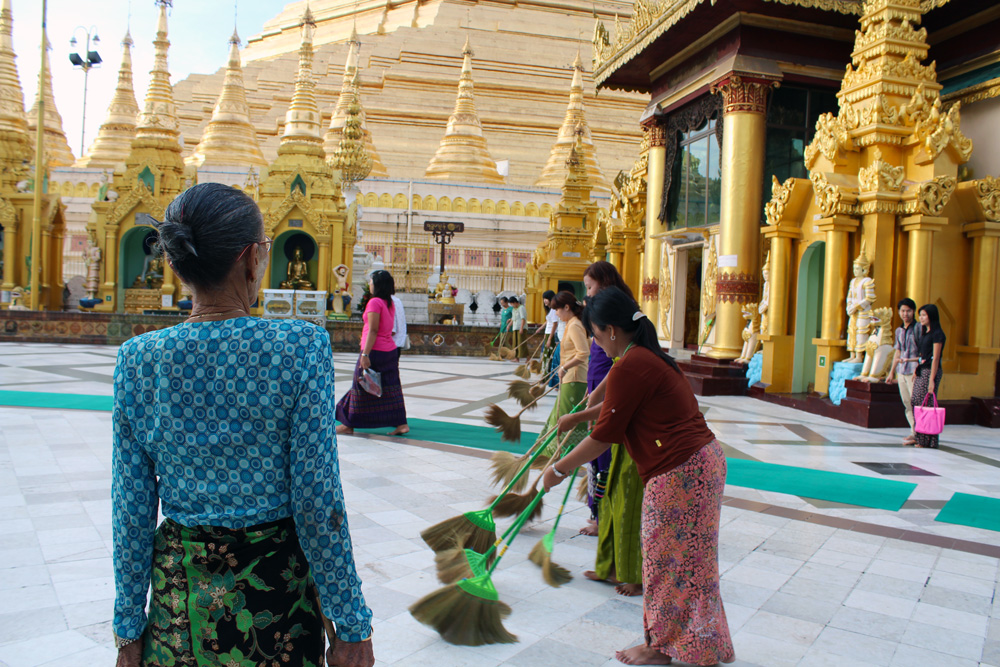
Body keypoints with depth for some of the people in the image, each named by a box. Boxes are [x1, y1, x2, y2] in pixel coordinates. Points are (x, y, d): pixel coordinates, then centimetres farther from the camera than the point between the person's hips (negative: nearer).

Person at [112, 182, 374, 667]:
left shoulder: (137, 359, -8)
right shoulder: (300, 346, -19)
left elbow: (131, 513, -3)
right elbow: (317, 504, -17)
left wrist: (128, 627, 9)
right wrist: (351, 627, -6)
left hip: (181, 593, 3)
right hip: (273, 589, -2)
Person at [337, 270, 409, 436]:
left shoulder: (375, 302, -13)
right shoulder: (390, 303, 11)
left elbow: (373, 330, -18)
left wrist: (365, 354, -20)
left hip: (375, 351, -8)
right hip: (390, 350, 8)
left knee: (361, 386, 3)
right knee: (390, 387, 10)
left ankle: (349, 425, 13)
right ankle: (401, 423, 7)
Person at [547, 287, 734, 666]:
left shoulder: (630, 367, -19)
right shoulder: (648, 356, 13)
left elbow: (603, 437, -16)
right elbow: (616, 403, 31)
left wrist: (559, 469, -4)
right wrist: (578, 417, 39)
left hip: (681, 471, -10)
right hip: (702, 457, 10)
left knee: (668, 557, 6)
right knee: (679, 557, 19)